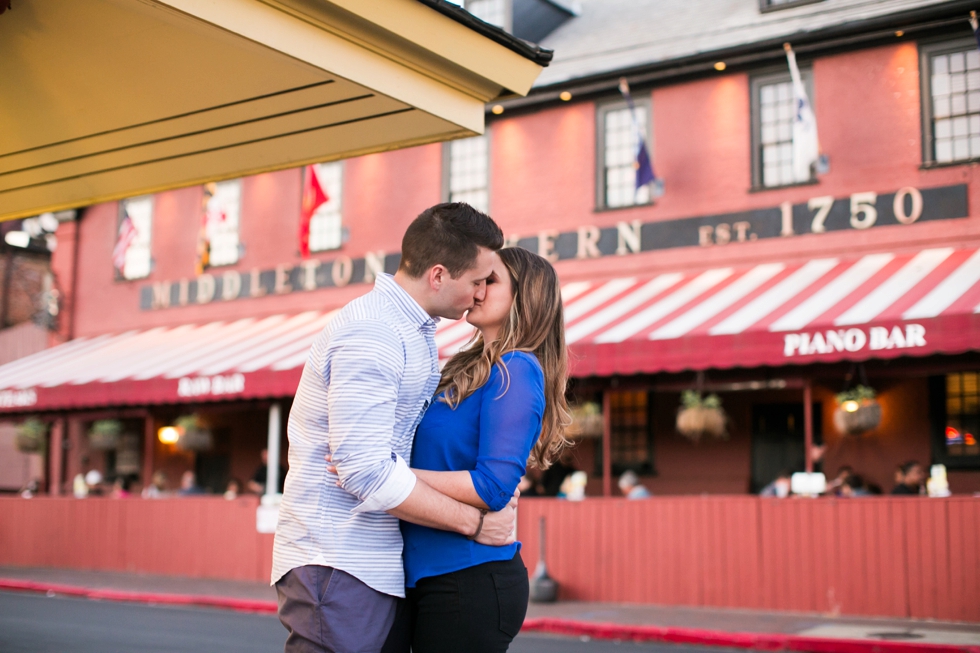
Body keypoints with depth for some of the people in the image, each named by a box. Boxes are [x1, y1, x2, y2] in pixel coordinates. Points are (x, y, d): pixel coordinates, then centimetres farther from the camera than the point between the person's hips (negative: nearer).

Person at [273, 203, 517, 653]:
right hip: (338, 567, -9)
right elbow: (366, 471, -23)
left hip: (384, 569, 9)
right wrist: (473, 522, -15)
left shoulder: (417, 332, 16)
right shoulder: (370, 333, -17)